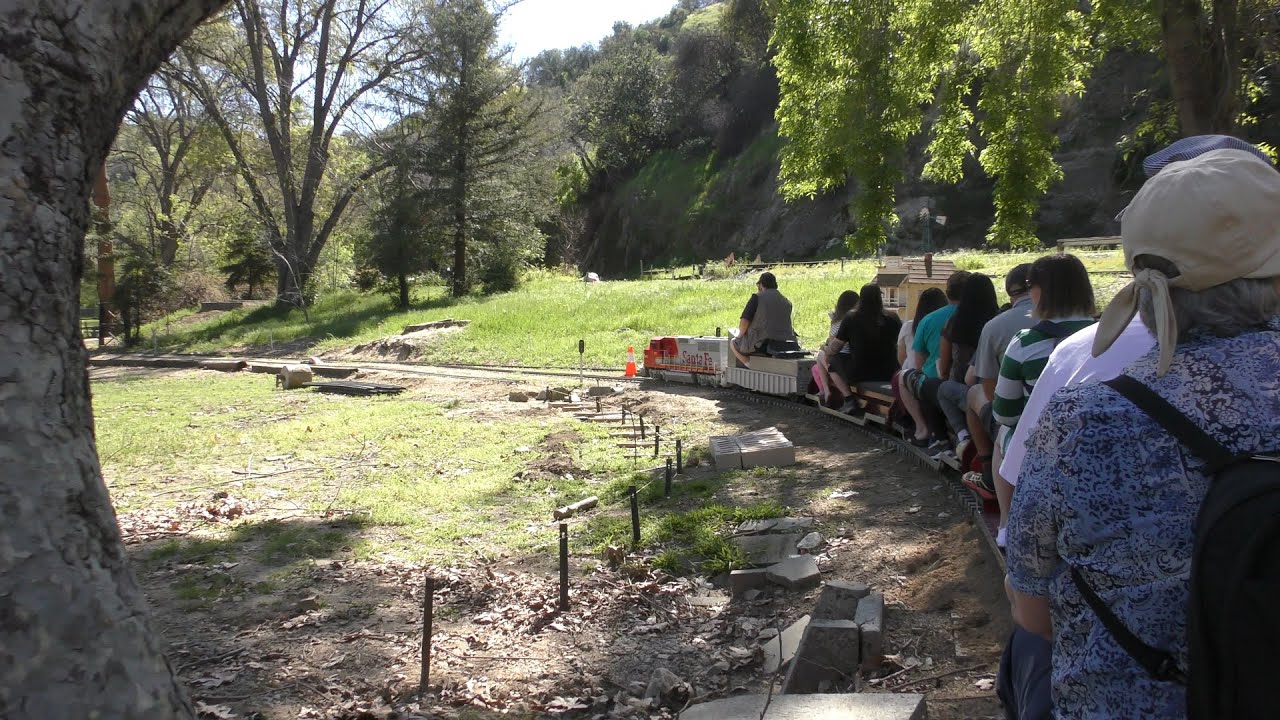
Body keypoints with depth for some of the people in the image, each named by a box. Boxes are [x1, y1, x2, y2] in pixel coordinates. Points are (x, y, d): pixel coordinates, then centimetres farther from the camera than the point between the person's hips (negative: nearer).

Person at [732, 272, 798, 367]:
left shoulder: (757, 297, -5)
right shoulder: (787, 302, 13)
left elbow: (744, 321, -10)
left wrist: (740, 335, 8)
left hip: (762, 344, -6)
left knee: (733, 343, 18)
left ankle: (750, 365, -3)